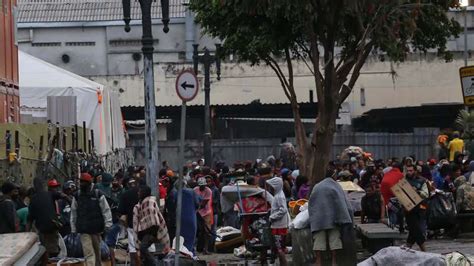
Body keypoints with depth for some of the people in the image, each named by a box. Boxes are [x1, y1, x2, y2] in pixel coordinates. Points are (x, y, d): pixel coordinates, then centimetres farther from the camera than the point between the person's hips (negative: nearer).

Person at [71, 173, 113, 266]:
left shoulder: (98, 195, -3)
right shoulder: (77, 196, 5)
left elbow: (106, 210, -2)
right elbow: (73, 213, 10)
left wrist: (107, 224, -9)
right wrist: (73, 229, 8)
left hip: (96, 228, 0)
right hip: (83, 230, 0)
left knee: (97, 251, 15)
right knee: (88, 252, -9)